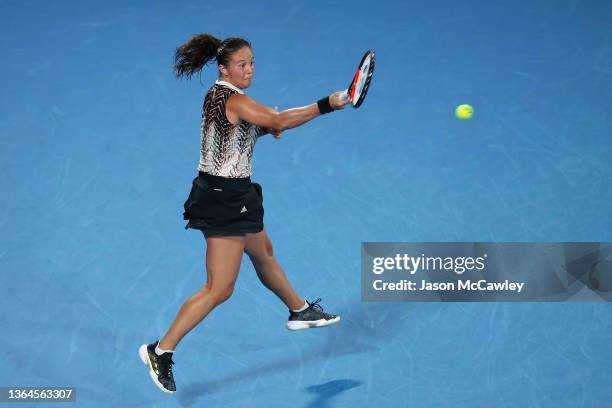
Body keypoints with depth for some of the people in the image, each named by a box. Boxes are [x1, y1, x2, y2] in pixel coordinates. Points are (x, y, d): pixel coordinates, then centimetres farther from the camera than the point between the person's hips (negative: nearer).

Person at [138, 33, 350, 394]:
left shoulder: (221, 94, 9)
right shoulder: (233, 99, -21)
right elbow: (279, 120, -29)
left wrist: (265, 128, 3)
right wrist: (325, 105, -25)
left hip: (233, 195, 11)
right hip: (224, 198, -11)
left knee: (264, 253, 31)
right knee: (219, 289, -10)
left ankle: (300, 311, 53)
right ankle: (161, 351, -8)